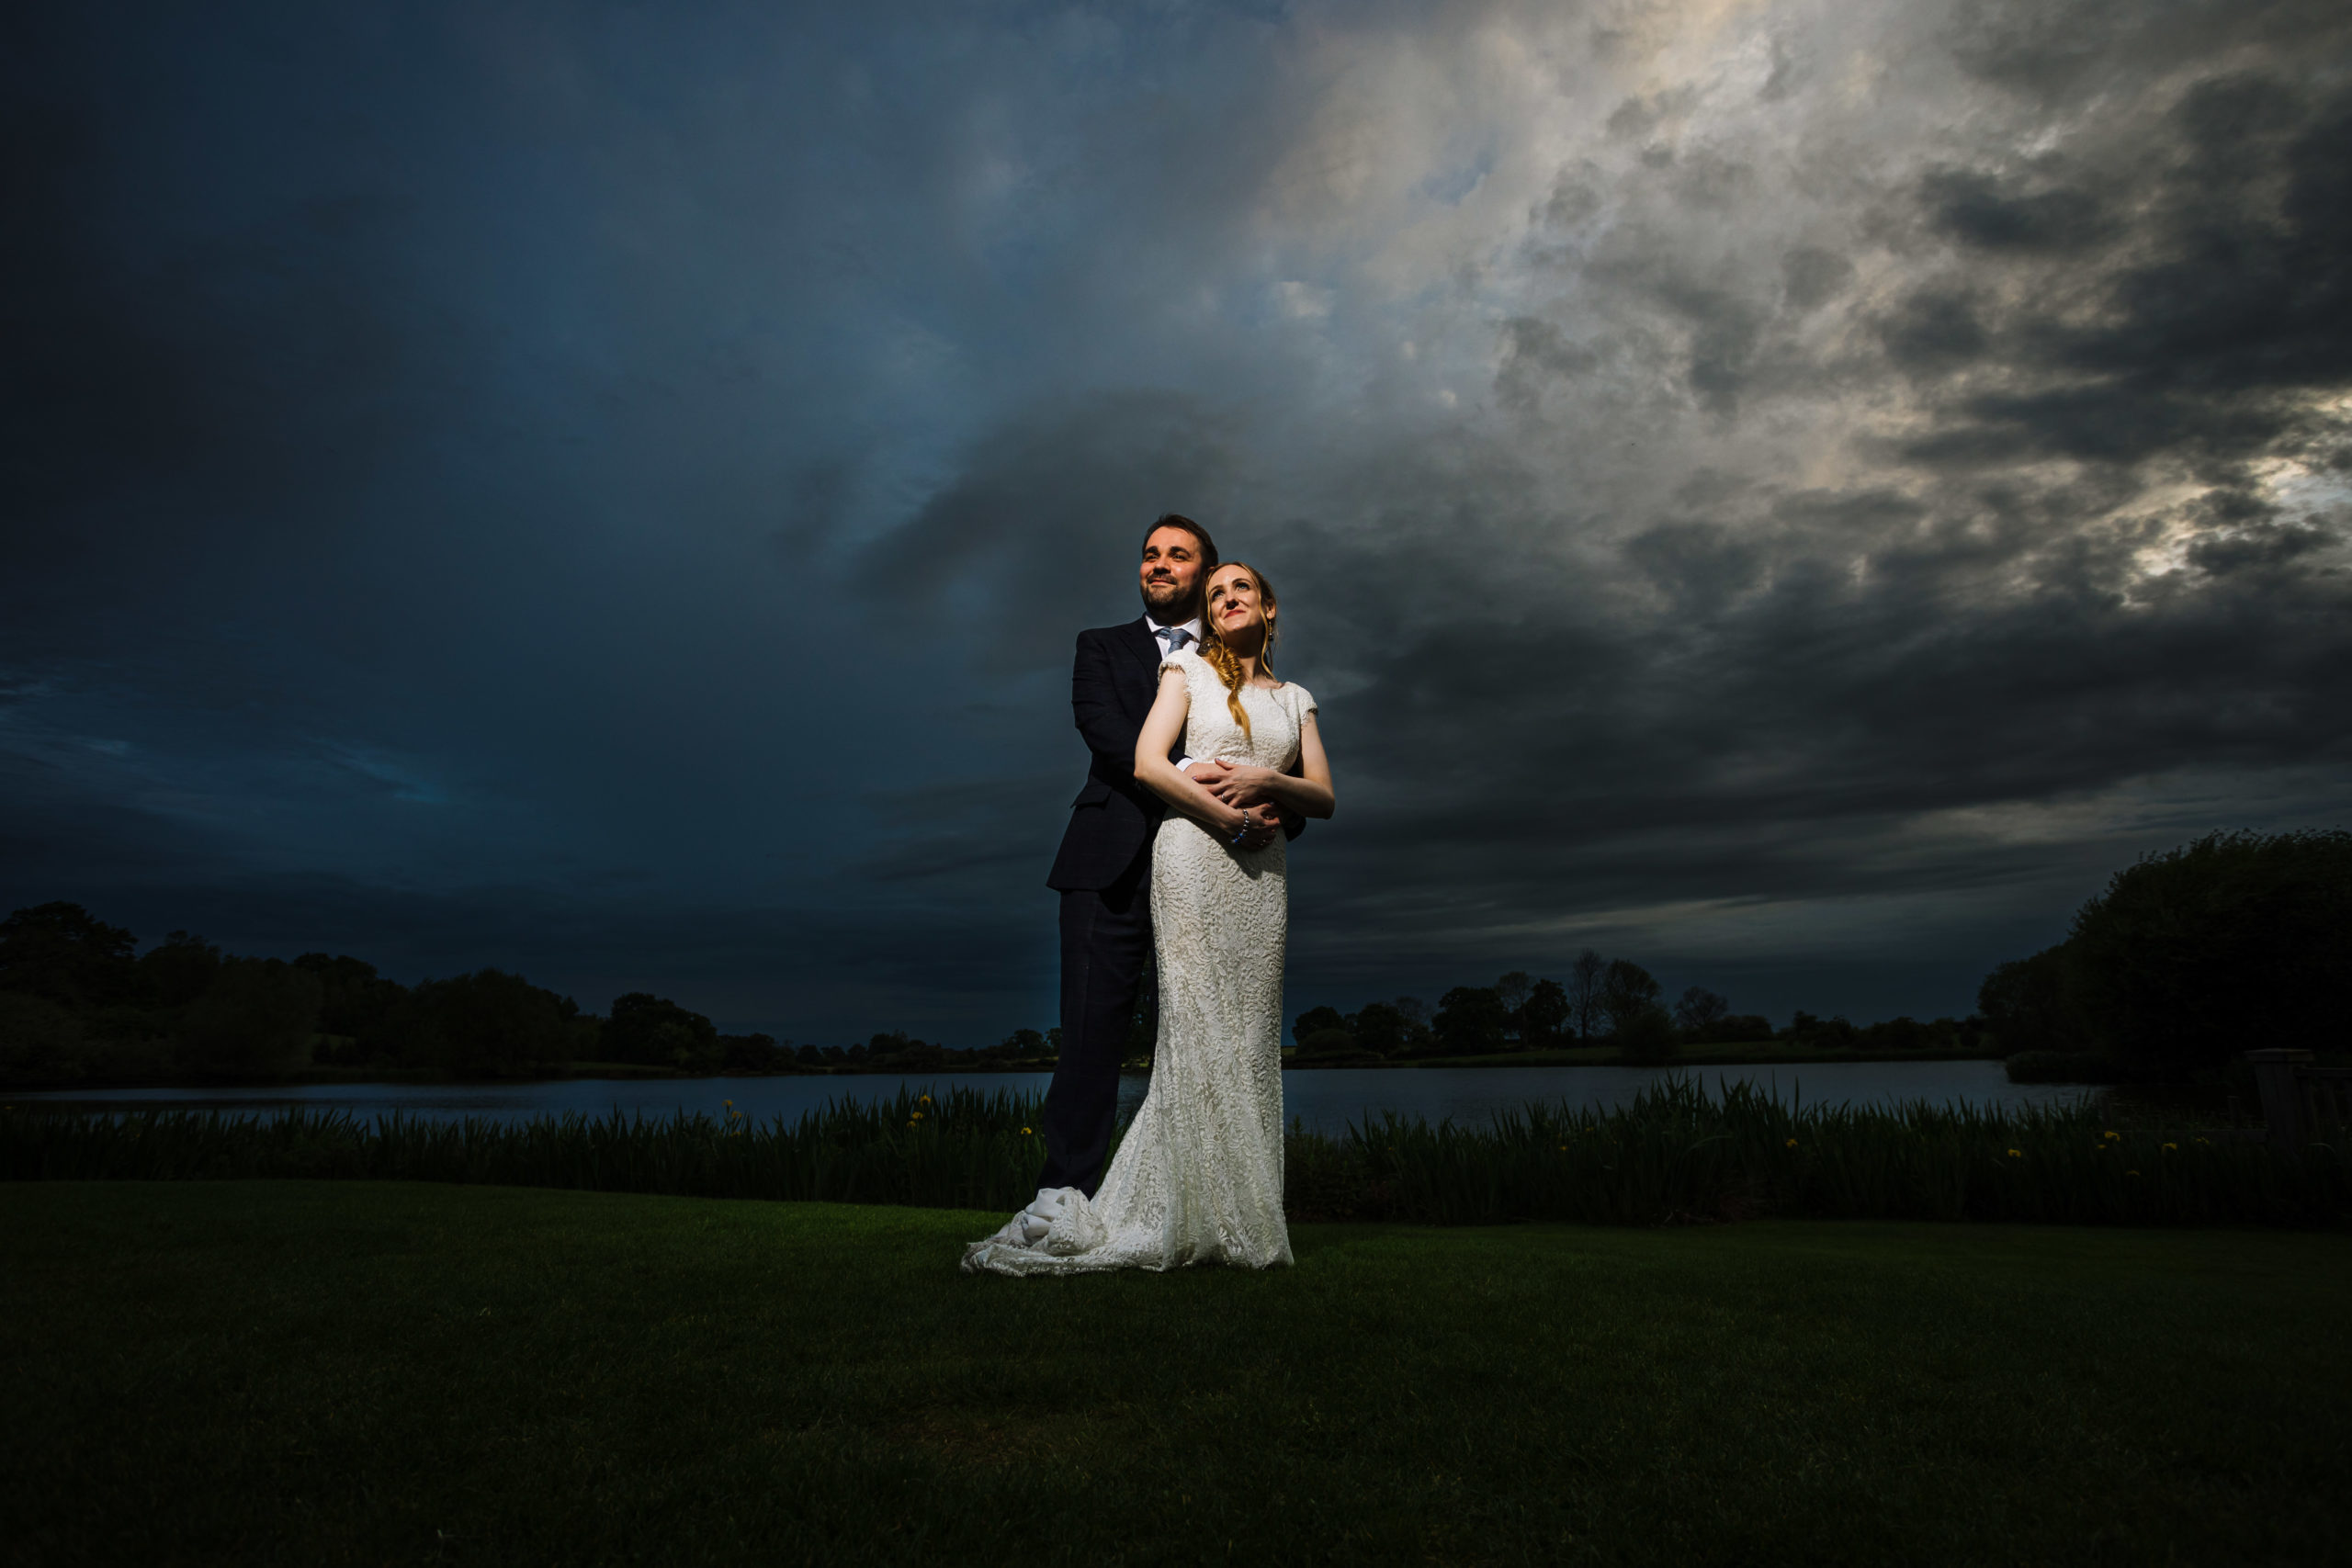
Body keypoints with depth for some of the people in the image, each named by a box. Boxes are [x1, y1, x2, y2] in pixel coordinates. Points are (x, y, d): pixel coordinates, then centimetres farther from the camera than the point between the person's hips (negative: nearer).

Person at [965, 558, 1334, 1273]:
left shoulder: (1295, 698, 21)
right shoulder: (1189, 668, 11)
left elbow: (1324, 796, 12)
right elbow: (1147, 763, -3)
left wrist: (1267, 780, -8)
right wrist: (1225, 815, -11)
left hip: (1264, 872, 4)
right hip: (1194, 858, -3)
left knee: (1250, 1032, 2)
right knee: (1195, 1027, -7)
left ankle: (1246, 1209, 7)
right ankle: (1196, 1214, -3)